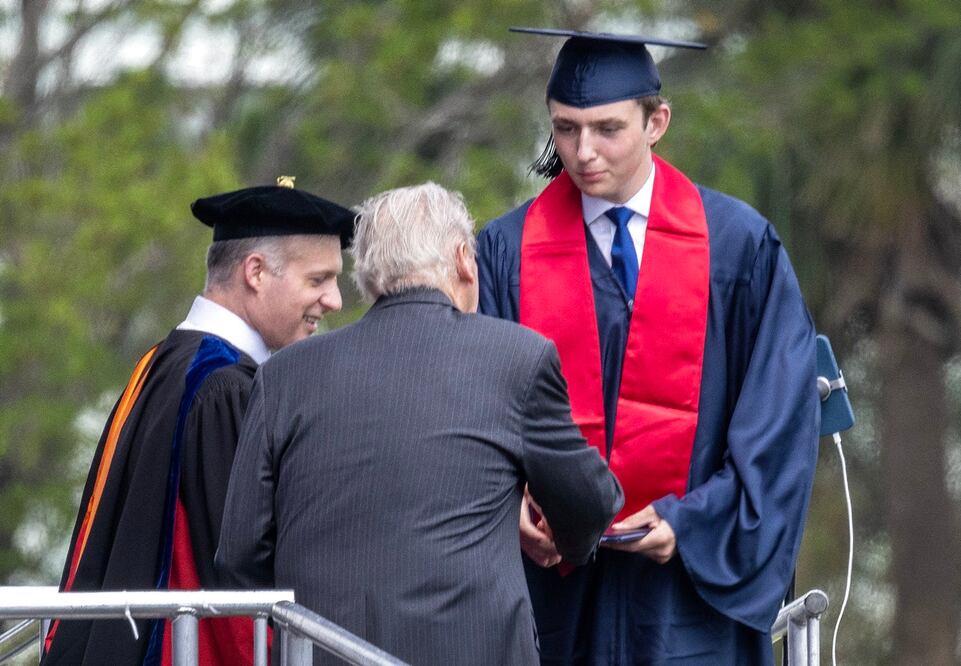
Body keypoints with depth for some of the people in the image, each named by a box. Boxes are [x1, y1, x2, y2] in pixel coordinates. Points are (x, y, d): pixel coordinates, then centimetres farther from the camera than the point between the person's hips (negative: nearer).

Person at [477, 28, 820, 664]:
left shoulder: (740, 245, 1)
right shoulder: (507, 253, 4)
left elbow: (779, 415, -2)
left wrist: (693, 523, -11)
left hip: (695, 581, -1)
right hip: (556, 582, 1)